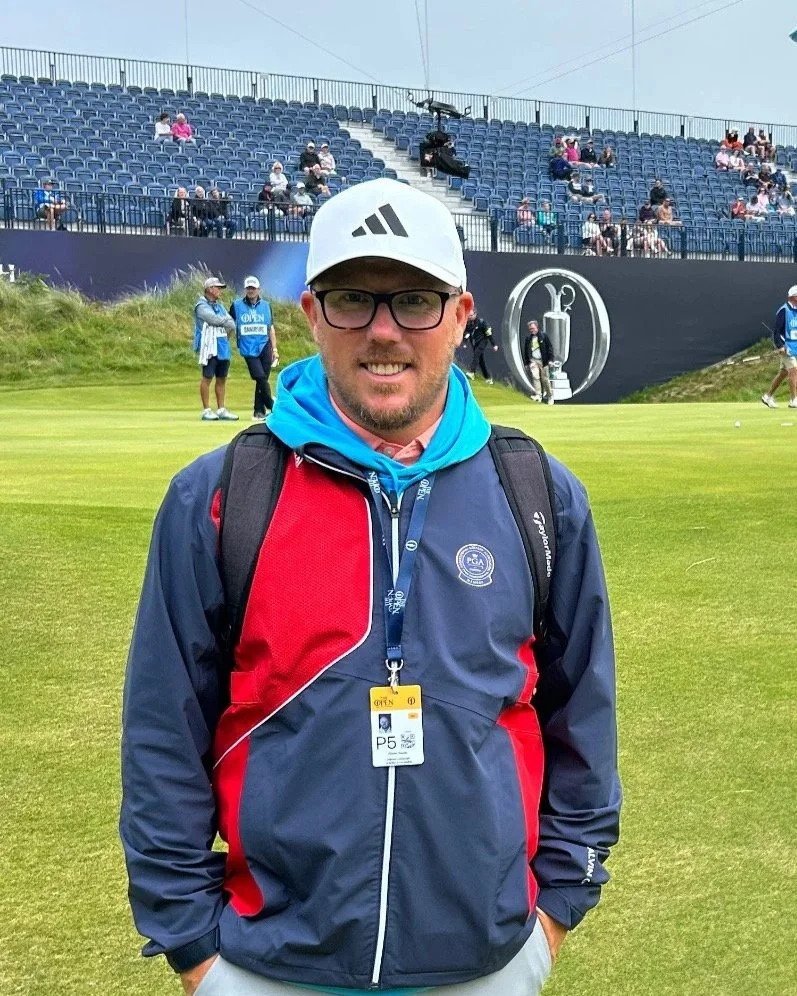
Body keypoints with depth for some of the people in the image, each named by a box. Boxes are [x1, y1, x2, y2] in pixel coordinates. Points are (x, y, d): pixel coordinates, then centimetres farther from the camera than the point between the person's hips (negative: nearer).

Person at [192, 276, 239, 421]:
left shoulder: (220, 306, 19)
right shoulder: (201, 307, -7)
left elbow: (232, 324, 12)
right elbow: (215, 319, -18)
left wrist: (225, 323, -7)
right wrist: (227, 321, -2)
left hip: (223, 348, 8)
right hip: (209, 347, -8)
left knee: (222, 378, 8)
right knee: (207, 378, -4)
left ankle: (221, 410, 13)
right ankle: (206, 411, 0)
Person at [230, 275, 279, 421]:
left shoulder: (266, 305, 12)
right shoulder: (236, 305, 5)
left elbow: (271, 329, 14)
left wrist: (274, 349, 10)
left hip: (264, 347, 2)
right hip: (248, 348, -2)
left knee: (263, 379, 0)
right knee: (260, 377, -14)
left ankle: (259, 412, 6)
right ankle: (272, 407, -5)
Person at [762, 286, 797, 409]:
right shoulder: (784, 310, -12)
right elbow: (776, 330, -14)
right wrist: (780, 346, -20)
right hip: (787, 346, -8)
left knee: (783, 373, 11)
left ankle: (768, 396, 21)